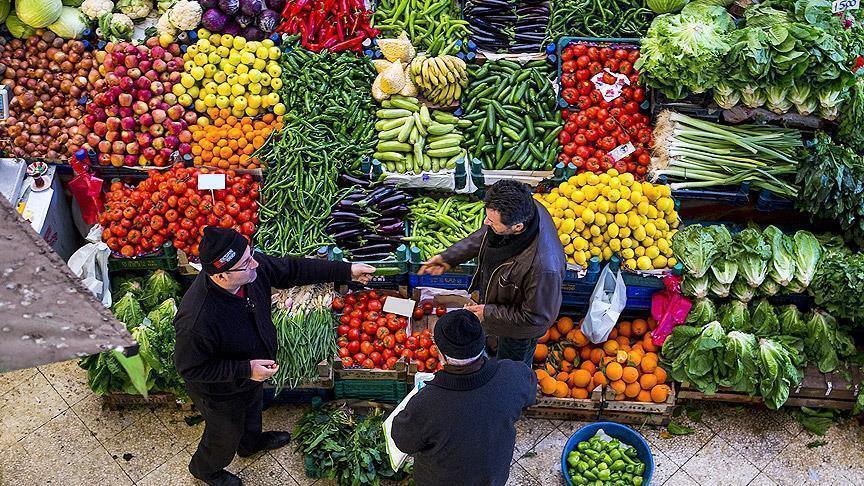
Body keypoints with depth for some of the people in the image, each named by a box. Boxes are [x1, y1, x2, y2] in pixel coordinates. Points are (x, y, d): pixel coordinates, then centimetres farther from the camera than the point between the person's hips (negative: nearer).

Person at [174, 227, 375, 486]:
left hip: (253, 373, 6)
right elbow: (190, 368, -30)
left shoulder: (253, 267, -28)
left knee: (253, 409, 37)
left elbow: (293, 269, -11)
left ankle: (251, 442, 70)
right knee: (227, 435, 25)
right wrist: (246, 370, -32)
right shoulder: (196, 320, -46)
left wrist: (346, 271, -10)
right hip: (221, 392, -6)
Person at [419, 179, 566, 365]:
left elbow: (538, 317, -30)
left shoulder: (543, 266, -49)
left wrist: (489, 313, -23)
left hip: (519, 332, -6)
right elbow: (484, 234, -4)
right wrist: (449, 257, -7)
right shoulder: (523, 208, -27)